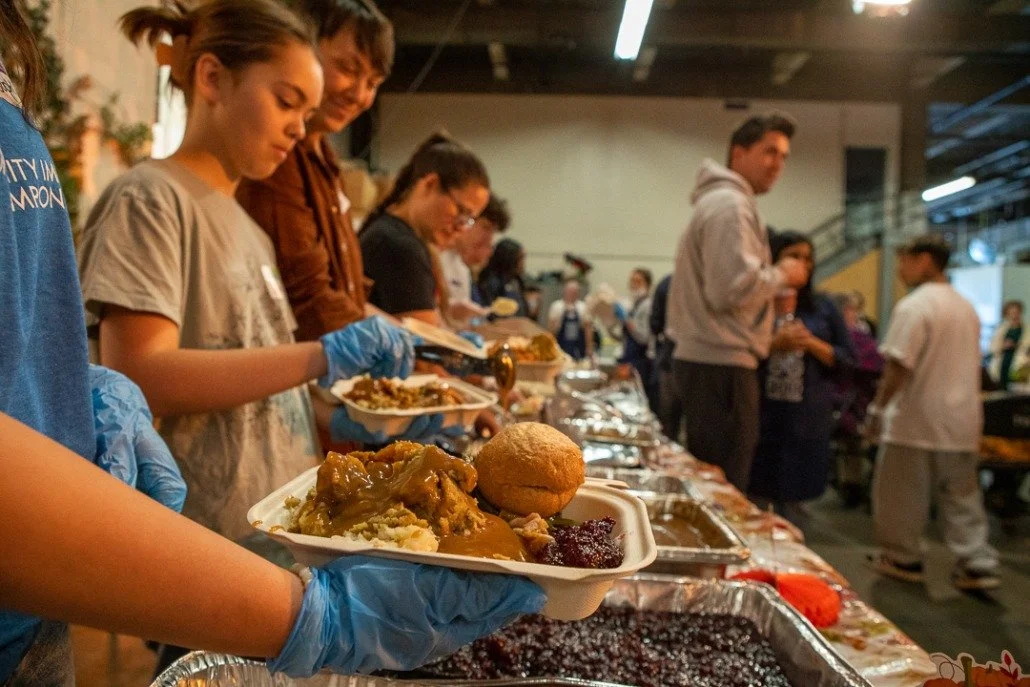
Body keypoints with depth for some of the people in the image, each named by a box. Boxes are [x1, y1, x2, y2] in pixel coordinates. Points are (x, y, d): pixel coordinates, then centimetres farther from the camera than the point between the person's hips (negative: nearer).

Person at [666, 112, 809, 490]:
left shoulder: (720, 202, 22)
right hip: (720, 364, -11)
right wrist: (782, 275, -6)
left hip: (706, 358, 11)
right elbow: (736, 287, -22)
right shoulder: (730, 205, -11)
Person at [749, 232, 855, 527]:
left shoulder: (823, 307, 11)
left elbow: (847, 360, 8)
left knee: (795, 497, 9)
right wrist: (774, 345, -16)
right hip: (761, 414, -3)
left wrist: (811, 343, -7)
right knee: (758, 492, 1)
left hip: (808, 418, 3)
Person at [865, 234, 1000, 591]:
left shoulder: (914, 305, -14)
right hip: (960, 420, 8)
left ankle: (902, 558, 15)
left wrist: (878, 407, -12)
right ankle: (977, 564, 12)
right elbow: (970, 365, 17)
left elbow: (898, 366, -19)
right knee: (962, 494, 13)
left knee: (902, 494, 6)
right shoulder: (966, 308, 12)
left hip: (917, 418, -8)